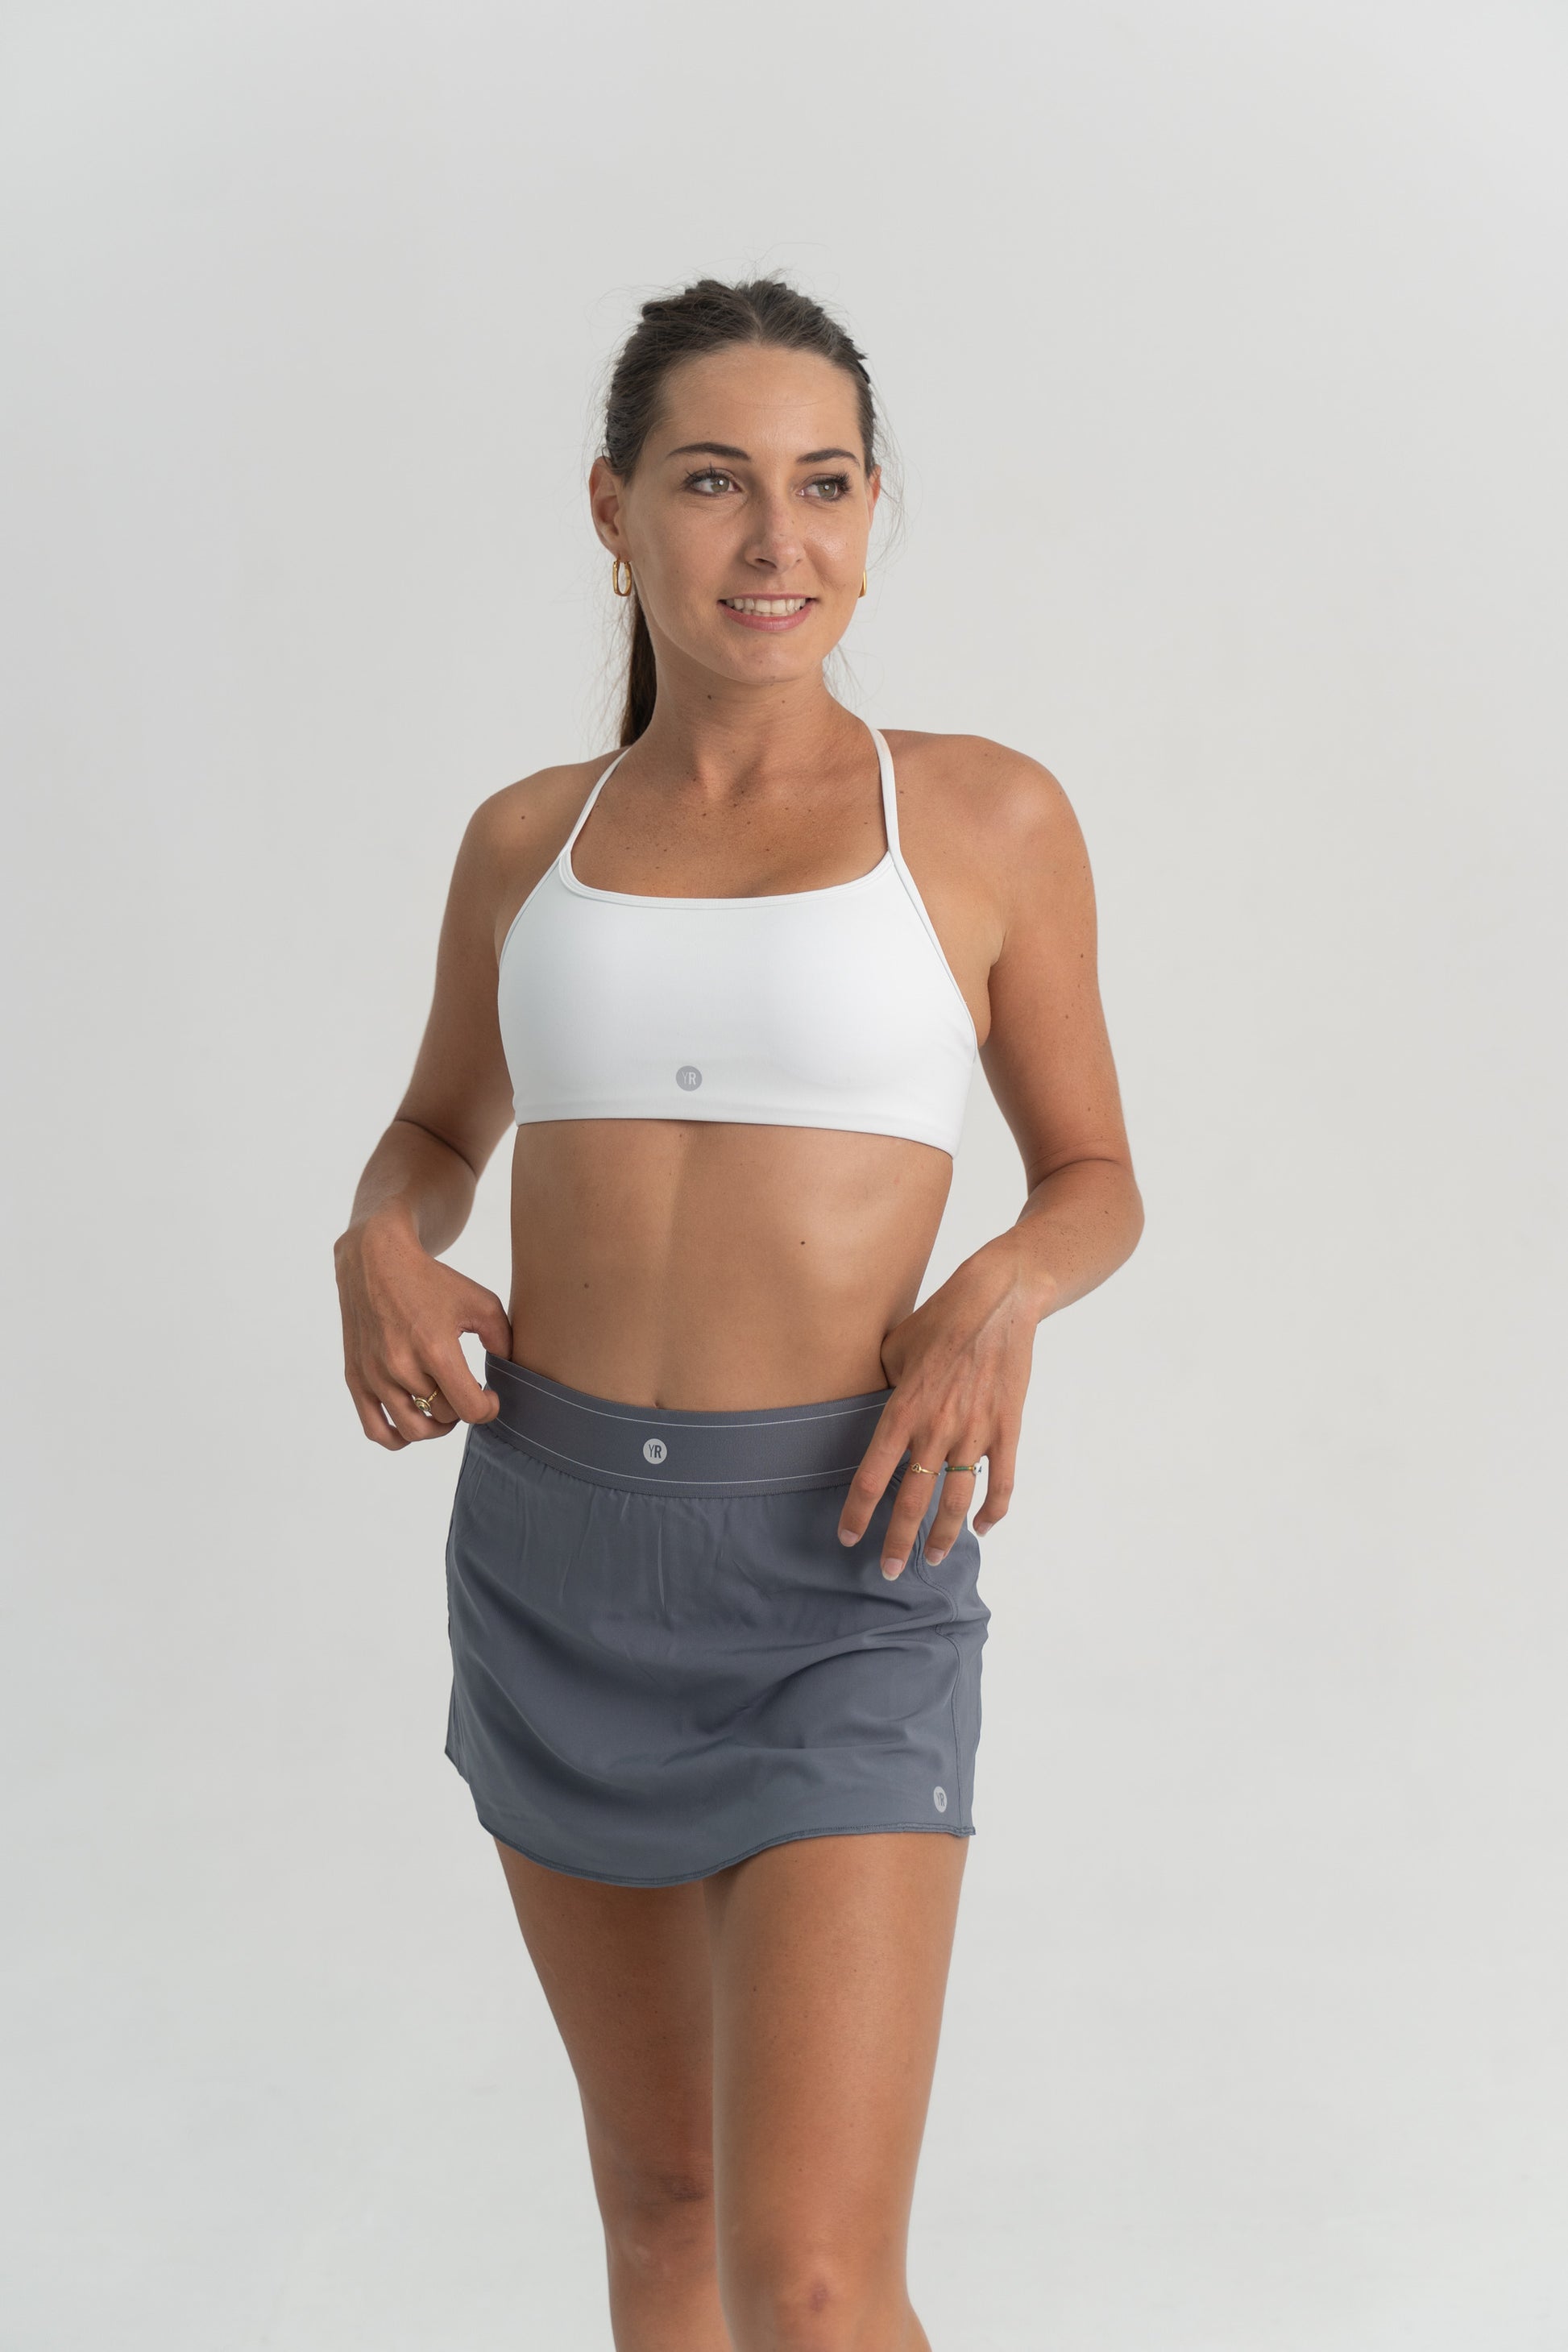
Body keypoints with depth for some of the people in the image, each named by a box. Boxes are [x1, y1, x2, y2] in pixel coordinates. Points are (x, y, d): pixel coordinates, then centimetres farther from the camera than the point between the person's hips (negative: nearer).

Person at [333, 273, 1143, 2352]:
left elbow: (1095, 1178, 7)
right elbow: (441, 1130, 21)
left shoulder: (987, 814, -2)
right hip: (553, 1544, 4)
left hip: (837, 1567, -4)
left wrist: (999, 1296, -16)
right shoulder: (531, 838, 6)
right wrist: (382, 1249, -2)